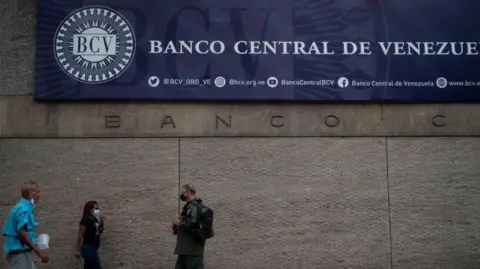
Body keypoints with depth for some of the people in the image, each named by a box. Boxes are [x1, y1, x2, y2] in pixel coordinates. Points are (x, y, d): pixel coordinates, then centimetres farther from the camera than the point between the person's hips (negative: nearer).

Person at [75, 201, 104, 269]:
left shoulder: (94, 220, 10)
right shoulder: (85, 220, -14)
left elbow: (99, 231, 19)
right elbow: (80, 236, -16)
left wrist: (101, 221, 3)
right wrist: (78, 250, -17)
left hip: (94, 248, 9)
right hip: (88, 247, -9)